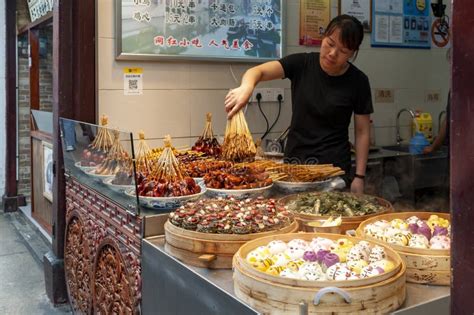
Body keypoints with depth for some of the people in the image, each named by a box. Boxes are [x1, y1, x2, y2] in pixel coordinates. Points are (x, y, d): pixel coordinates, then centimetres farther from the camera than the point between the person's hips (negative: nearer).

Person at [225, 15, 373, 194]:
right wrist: (246, 87, -41)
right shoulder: (302, 64, -5)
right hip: (294, 160, 1)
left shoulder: (358, 81, -6)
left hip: (334, 166, -1)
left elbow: (362, 132, 0)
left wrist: (359, 177, -5)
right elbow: (258, 71, -18)